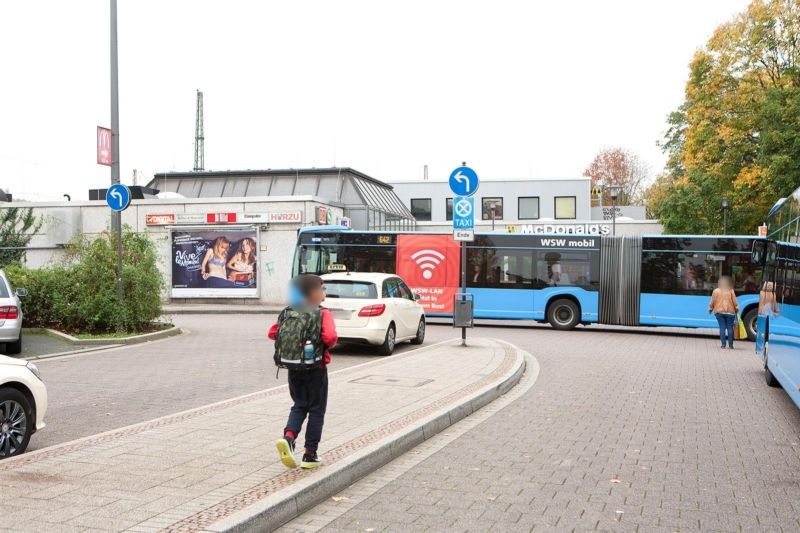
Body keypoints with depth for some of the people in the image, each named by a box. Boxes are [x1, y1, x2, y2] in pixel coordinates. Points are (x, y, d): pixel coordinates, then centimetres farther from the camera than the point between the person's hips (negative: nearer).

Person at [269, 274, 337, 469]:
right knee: (316, 410, 8)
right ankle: (310, 455, 11)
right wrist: (327, 346, -6)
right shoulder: (323, 314, -13)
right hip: (316, 368, -4)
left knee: (299, 406, 17)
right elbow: (330, 337, -27)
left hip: (294, 368, 5)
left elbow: (272, 333, 1)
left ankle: (288, 437, -9)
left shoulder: (289, 312, 3)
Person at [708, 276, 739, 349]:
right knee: (730, 328, 3)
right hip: (730, 312, -1)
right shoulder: (731, 291, 1)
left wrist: (710, 309, 17)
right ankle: (730, 345, 3)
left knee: (722, 328, 1)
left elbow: (712, 302, 4)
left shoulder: (716, 291, 2)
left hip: (719, 312, 1)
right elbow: (735, 302, 2)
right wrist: (736, 309, 15)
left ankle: (723, 345, -2)